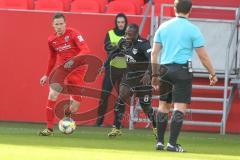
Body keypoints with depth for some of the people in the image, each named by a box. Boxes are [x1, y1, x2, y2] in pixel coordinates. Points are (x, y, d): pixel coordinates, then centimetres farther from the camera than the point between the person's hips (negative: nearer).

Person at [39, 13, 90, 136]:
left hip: (77, 70, -3)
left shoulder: (73, 33, -11)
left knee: (76, 103, -4)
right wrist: (47, 75, 23)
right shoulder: (52, 40, 3)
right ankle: (49, 128, -10)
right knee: (52, 95, -16)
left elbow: (85, 50, -22)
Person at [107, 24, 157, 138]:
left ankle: (156, 128, 23)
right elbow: (115, 52, 17)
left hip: (142, 77, -5)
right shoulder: (123, 42, -1)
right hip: (129, 75, 5)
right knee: (121, 99, -8)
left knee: (145, 105, 1)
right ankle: (117, 128, -2)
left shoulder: (143, 44, -22)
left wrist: (148, 73, -44)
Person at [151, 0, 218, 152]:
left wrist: (155, 74, 18)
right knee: (180, 107, -4)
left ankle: (160, 142, 13)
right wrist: (213, 74, 7)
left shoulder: (163, 27, 8)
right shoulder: (193, 30, -4)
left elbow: (154, 53, 10)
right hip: (182, 70, -4)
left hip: (165, 69, 4)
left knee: (164, 106, 13)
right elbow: (203, 56, -4)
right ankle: (172, 144, -11)